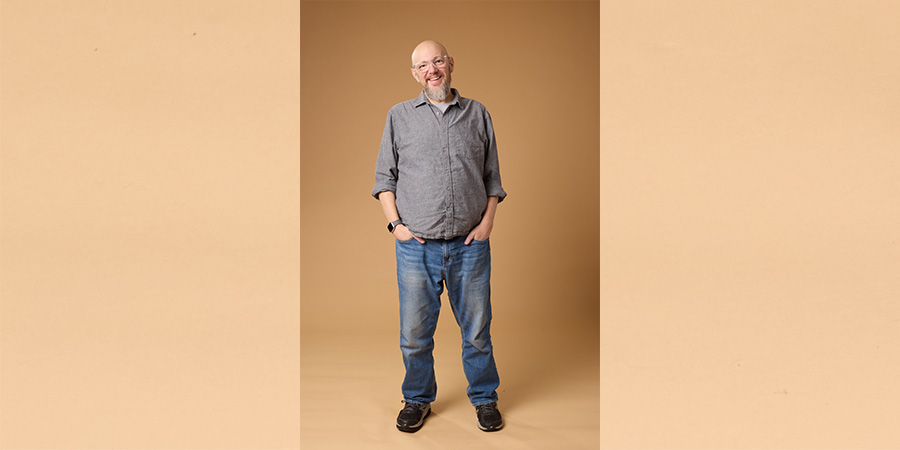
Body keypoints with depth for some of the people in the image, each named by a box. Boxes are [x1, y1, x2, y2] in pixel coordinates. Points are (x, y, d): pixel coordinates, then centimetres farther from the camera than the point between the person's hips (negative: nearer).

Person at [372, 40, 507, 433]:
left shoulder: (478, 114, 10)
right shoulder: (400, 116, 8)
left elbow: (492, 177, 12)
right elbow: (384, 176, 9)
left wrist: (487, 221, 0)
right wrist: (395, 223, -2)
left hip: (470, 245, 0)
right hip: (416, 245, 0)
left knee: (477, 329, 8)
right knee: (414, 331, 8)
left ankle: (484, 397, 29)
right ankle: (417, 399, 30)